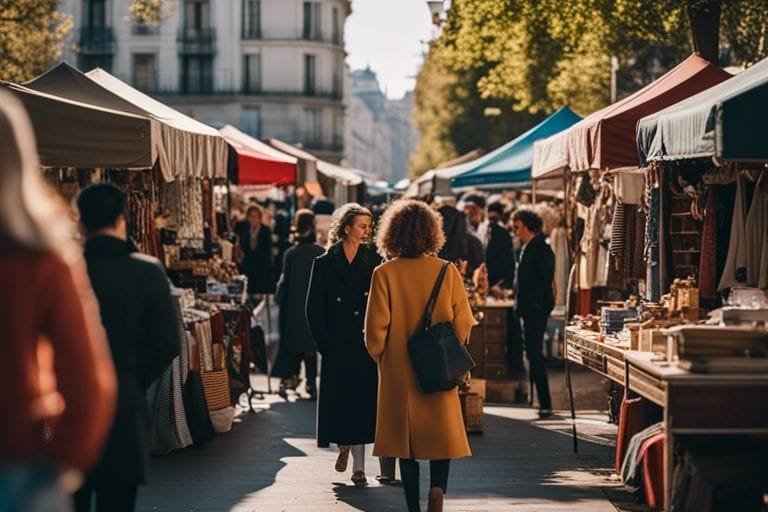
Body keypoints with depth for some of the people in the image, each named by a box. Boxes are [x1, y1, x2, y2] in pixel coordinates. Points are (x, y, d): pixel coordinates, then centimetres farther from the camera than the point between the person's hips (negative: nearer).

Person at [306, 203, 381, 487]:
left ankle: (358, 467, 4)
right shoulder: (325, 264, 0)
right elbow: (314, 309, 1)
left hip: (366, 345, 1)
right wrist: (324, 344, -4)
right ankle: (344, 446, 33)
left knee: (363, 401, -1)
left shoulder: (374, 261, 5)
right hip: (338, 346, -1)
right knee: (339, 399, 5)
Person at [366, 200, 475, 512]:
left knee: (406, 439, 10)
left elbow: (375, 328, -9)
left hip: (399, 372, 0)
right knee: (442, 435, 12)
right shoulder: (447, 272, -6)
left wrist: (381, 358, 10)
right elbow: (463, 323, -3)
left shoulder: (385, 274, -10)